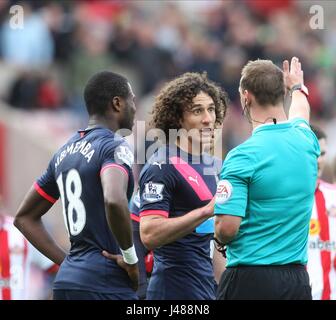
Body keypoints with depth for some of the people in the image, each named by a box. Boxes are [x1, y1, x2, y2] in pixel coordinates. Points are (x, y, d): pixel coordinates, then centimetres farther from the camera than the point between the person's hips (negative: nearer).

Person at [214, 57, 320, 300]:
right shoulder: (306, 141, 5)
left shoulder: (241, 156, -14)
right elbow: (300, 115, 31)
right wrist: (297, 87, 54)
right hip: (298, 280, 6)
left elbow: (227, 228, -17)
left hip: (250, 280, -5)